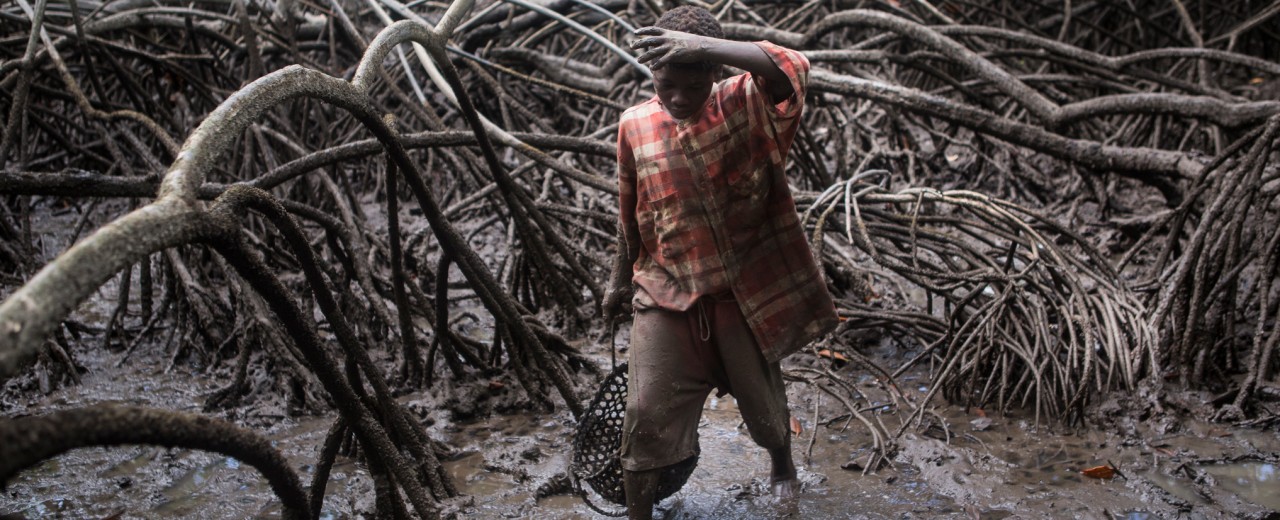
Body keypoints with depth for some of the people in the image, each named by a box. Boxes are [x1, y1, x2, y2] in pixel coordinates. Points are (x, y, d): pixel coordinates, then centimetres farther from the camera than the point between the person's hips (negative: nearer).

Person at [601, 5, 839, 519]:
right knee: (645, 414, -1)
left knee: (762, 397, 20)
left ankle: (782, 463, 53)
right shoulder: (635, 126, -4)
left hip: (744, 289, -1)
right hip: (667, 295, 1)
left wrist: (703, 45, -44)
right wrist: (621, 276, 18)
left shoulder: (745, 105, -12)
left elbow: (793, 71, -35)